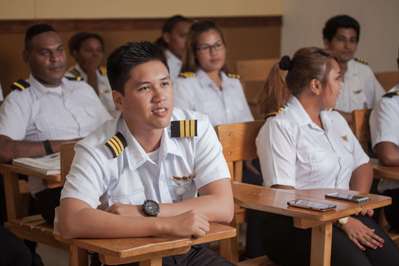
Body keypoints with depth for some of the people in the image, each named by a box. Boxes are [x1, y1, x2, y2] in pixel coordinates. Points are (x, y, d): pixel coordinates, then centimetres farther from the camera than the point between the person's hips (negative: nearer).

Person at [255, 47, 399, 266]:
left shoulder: (335, 120, 19)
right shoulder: (279, 127, -6)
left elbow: (362, 165, 25)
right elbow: (282, 194, -14)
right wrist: (342, 221, -18)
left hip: (346, 215, 7)